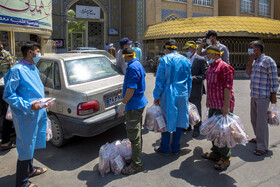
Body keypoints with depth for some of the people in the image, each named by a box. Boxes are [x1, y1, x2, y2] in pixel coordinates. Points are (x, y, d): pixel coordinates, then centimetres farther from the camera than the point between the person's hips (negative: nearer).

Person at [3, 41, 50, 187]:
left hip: (38, 112, 9)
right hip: (26, 116, -9)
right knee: (26, 147, 2)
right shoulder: (17, 70, -16)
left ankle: (29, 169, 43)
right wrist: (28, 106, -25)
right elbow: (8, 95, -18)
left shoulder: (34, 68, 11)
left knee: (31, 143, 23)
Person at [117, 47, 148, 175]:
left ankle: (136, 164, 8)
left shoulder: (132, 67, -20)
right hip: (139, 102, 11)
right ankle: (136, 155, 38)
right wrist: (124, 93, 27)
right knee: (137, 133, 22)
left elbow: (131, 88, -26)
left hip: (133, 105, -11)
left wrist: (123, 104, -22)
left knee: (133, 135, -3)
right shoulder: (138, 65, 13)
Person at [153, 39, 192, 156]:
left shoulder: (164, 60, -7)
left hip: (168, 95, -4)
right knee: (179, 120, 12)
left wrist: (156, 96, 0)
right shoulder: (185, 60, 8)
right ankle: (176, 148, 24)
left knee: (166, 121, 7)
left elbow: (160, 80, -8)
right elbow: (189, 80, 13)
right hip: (182, 95, 4)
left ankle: (164, 149, 18)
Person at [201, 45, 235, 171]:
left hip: (222, 106, -9)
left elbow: (228, 87, -19)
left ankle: (225, 158, 11)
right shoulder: (210, 67, 15)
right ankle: (215, 153, 32)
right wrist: (208, 99, 25)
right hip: (213, 105, 9)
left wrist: (226, 106, -23)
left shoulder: (224, 67, -14)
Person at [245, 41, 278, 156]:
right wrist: (251, 60, -4)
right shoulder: (254, 61, 15)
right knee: (254, 119, 18)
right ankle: (258, 138, 37)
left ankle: (263, 147, 2)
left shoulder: (268, 60, -10)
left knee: (261, 121, -6)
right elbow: (248, 73, 5)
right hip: (254, 95, 9)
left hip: (263, 96, -8)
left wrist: (273, 95, -14)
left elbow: (274, 79, -12)